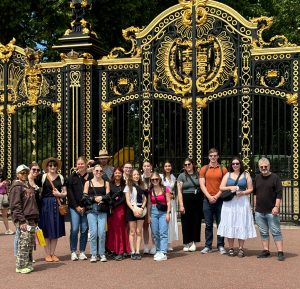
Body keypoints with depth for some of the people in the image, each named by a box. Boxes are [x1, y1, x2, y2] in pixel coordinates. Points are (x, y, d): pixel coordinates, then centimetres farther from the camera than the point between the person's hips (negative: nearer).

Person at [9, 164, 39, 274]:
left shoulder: (29, 186, 20)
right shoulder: (16, 187, -5)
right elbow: (15, 205, -12)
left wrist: (36, 219, 18)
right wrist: (22, 221, -18)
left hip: (31, 219, 8)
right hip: (23, 219, -8)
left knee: (31, 243, 9)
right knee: (24, 242, -10)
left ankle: (28, 264, 18)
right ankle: (21, 266, -2)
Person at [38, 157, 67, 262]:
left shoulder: (61, 177, 10)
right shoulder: (42, 177, 3)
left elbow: (65, 192, 8)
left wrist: (60, 194, -9)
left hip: (57, 205, 3)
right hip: (46, 205, -3)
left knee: (56, 229, 6)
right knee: (47, 230, 0)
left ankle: (53, 253, 16)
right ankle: (47, 254, 9)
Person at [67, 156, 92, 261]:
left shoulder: (90, 177, 5)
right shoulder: (72, 177, 6)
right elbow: (70, 193, 2)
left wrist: (85, 206, -5)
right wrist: (76, 206, -5)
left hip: (86, 207, 1)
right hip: (74, 207, -1)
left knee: (84, 229, 2)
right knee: (74, 229, -5)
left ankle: (82, 252, 12)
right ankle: (73, 252, 4)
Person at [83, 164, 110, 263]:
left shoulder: (106, 183, 14)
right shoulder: (88, 183, 11)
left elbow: (108, 196, 5)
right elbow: (84, 197, 3)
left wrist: (101, 198, -12)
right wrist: (94, 199, -9)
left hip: (102, 210, 1)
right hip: (91, 210, -1)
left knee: (102, 232, -8)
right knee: (93, 232, -6)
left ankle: (102, 254, 5)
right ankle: (93, 255, 3)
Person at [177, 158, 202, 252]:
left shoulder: (198, 175, 10)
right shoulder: (181, 176, 5)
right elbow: (179, 191, 0)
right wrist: (181, 205, -9)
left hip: (198, 200, 2)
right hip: (186, 200, -2)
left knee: (196, 221, 2)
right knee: (186, 222, 0)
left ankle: (193, 242, 11)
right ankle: (187, 243, 9)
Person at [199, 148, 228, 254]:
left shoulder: (223, 169, 5)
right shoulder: (204, 169, 7)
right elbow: (202, 184, 1)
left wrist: (217, 196, -10)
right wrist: (209, 196, -9)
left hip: (219, 200, -1)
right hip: (207, 200, 1)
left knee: (220, 224, 2)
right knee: (208, 225, 6)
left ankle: (220, 246, 9)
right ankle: (208, 246, 12)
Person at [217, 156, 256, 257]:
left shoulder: (246, 175, 8)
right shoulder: (228, 175, 11)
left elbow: (250, 189, 5)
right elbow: (221, 187, 6)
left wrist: (242, 193, -12)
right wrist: (230, 187, -11)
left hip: (242, 202, -1)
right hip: (229, 203, 1)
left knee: (241, 224, -1)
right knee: (230, 224, 0)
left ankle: (241, 249, 5)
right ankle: (231, 248, 6)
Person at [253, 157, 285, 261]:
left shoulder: (275, 177, -4)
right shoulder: (257, 178, 11)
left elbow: (279, 194, -8)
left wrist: (276, 207, -16)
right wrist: (255, 205, 16)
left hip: (272, 211, -5)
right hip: (259, 211, 5)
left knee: (276, 232, -3)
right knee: (263, 232, 10)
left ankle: (280, 252, -1)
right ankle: (266, 250, 18)